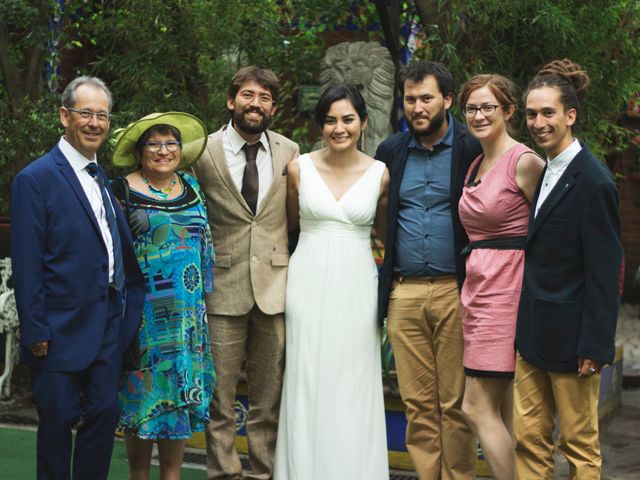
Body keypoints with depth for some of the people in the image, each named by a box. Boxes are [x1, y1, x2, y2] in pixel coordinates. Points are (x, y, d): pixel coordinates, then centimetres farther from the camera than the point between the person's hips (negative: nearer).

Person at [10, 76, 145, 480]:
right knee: (57, 421, 4)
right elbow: (27, 265, -13)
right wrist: (35, 331, -15)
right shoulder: (35, 180, -10)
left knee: (105, 415, 10)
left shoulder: (105, 179, 12)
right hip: (62, 330, -6)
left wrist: (129, 308, 10)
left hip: (109, 326, 6)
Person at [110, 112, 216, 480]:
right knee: (144, 391, 1)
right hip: (143, 310, -4)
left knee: (180, 392, 6)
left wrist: (204, 294, 14)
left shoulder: (192, 187, 10)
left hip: (188, 311, 4)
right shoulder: (123, 191, -3)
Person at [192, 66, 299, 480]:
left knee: (270, 396, 9)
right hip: (223, 289, -2)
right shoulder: (203, 151, -1)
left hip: (275, 288, 2)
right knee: (220, 396, 3)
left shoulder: (290, 152, 6)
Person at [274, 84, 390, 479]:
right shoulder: (299, 168, 1)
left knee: (353, 389, 3)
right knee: (308, 384, 2)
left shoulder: (380, 174, 1)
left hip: (356, 287, 0)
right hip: (309, 284, 0)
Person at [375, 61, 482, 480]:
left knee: (455, 402, 2)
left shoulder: (472, 149, -2)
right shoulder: (391, 151, 10)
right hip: (404, 292, 3)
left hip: (455, 291, -3)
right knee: (418, 402, 6)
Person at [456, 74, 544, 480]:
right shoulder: (475, 166, 15)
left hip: (506, 290, -8)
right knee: (504, 411, 9)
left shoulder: (524, 162, -11)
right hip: (477, 288, 8)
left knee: (476, 408, -8)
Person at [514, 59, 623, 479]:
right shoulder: (539, 173, 11)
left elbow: (605, 271, -16)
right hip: (533, 334, 8)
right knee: (529, 439, 11)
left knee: (580, 446, 5)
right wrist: (523, 327, 12)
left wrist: (594, 346, -17)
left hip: (570, 335, -8)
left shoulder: (594, 182, -14)